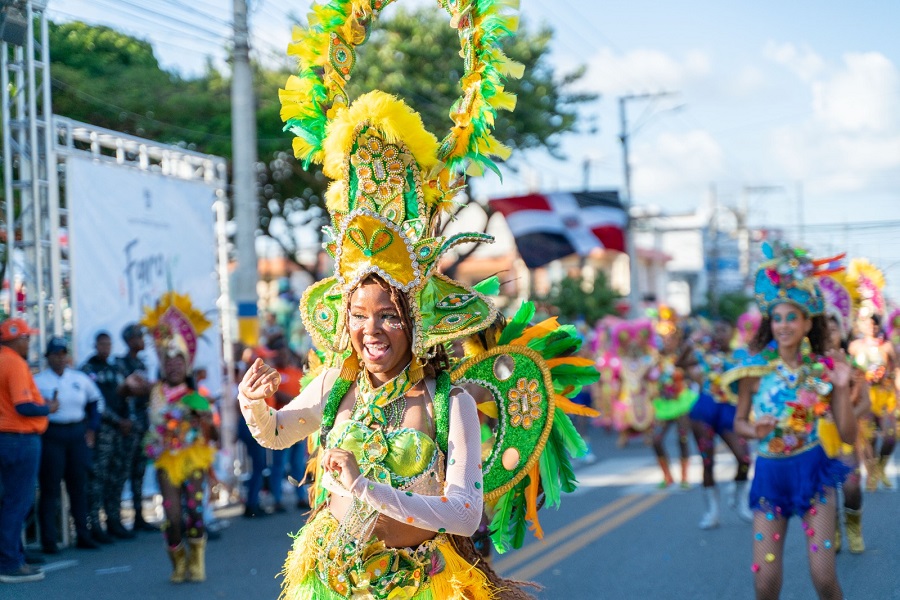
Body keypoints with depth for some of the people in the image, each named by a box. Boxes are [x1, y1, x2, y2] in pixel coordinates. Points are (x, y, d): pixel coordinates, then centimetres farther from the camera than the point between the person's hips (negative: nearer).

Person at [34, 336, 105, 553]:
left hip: (78, 435, 4)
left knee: (79, 486, 8)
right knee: (50, 488, -3)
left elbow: (96, 400, 22)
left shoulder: (80, 379, 9)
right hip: (51, 435, -4)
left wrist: (92, 428, 14)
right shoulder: (38, 381, -3)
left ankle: (83, 535, 16)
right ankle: (49, 541, 0)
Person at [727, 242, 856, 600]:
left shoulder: (825, 369, -4)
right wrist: (755, 430, -16)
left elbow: (849, 435, -3)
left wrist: (841, 387, -15)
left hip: (814, 473, -1)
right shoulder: (756, 369, -4)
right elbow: (739, 422, 6)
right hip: (770, 475, 1)